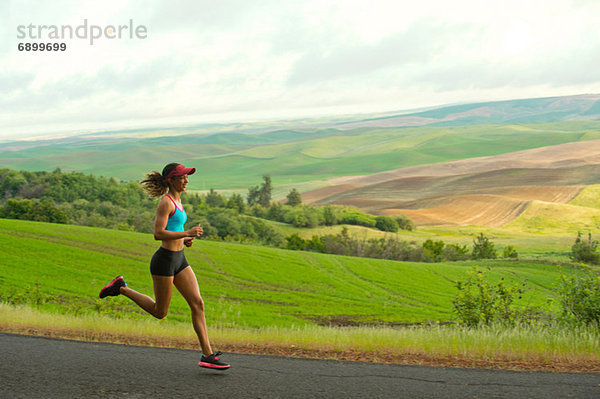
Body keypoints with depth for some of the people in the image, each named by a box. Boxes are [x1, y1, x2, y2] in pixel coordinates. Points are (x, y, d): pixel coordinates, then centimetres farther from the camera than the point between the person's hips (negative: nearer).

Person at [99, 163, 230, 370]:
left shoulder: (177, 201, 14)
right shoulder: (166, 202, -14)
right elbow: (158, 233, -23)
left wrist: (184, 240, 8)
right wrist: (187, 233, -24)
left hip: (179, 260, 9)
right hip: (164, 260, -9)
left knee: (197, 304, -1)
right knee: (160, 312, 5)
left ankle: (207, 355, -1)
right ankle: (120, 288, 20)